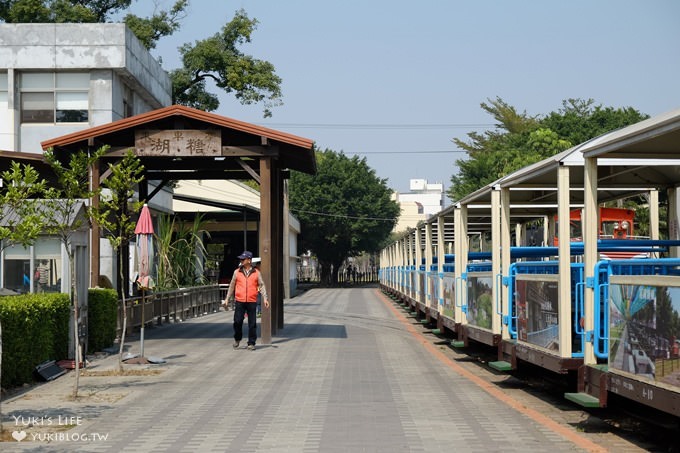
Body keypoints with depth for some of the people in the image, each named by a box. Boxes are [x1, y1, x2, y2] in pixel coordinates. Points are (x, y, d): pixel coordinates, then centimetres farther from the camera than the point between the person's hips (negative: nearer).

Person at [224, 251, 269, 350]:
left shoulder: (256, 273, 5)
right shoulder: (237, 272, 7)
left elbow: (261, 286, 3)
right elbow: (232, 286, 14)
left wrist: (265, 298, -8)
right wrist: (227, 299, 13)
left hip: (252, 301, -1)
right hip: (239, 301, 1)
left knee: (252, 324, 2)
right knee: (237, 321, -2)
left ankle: (251, 343, 11)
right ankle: (237, 339, 22)